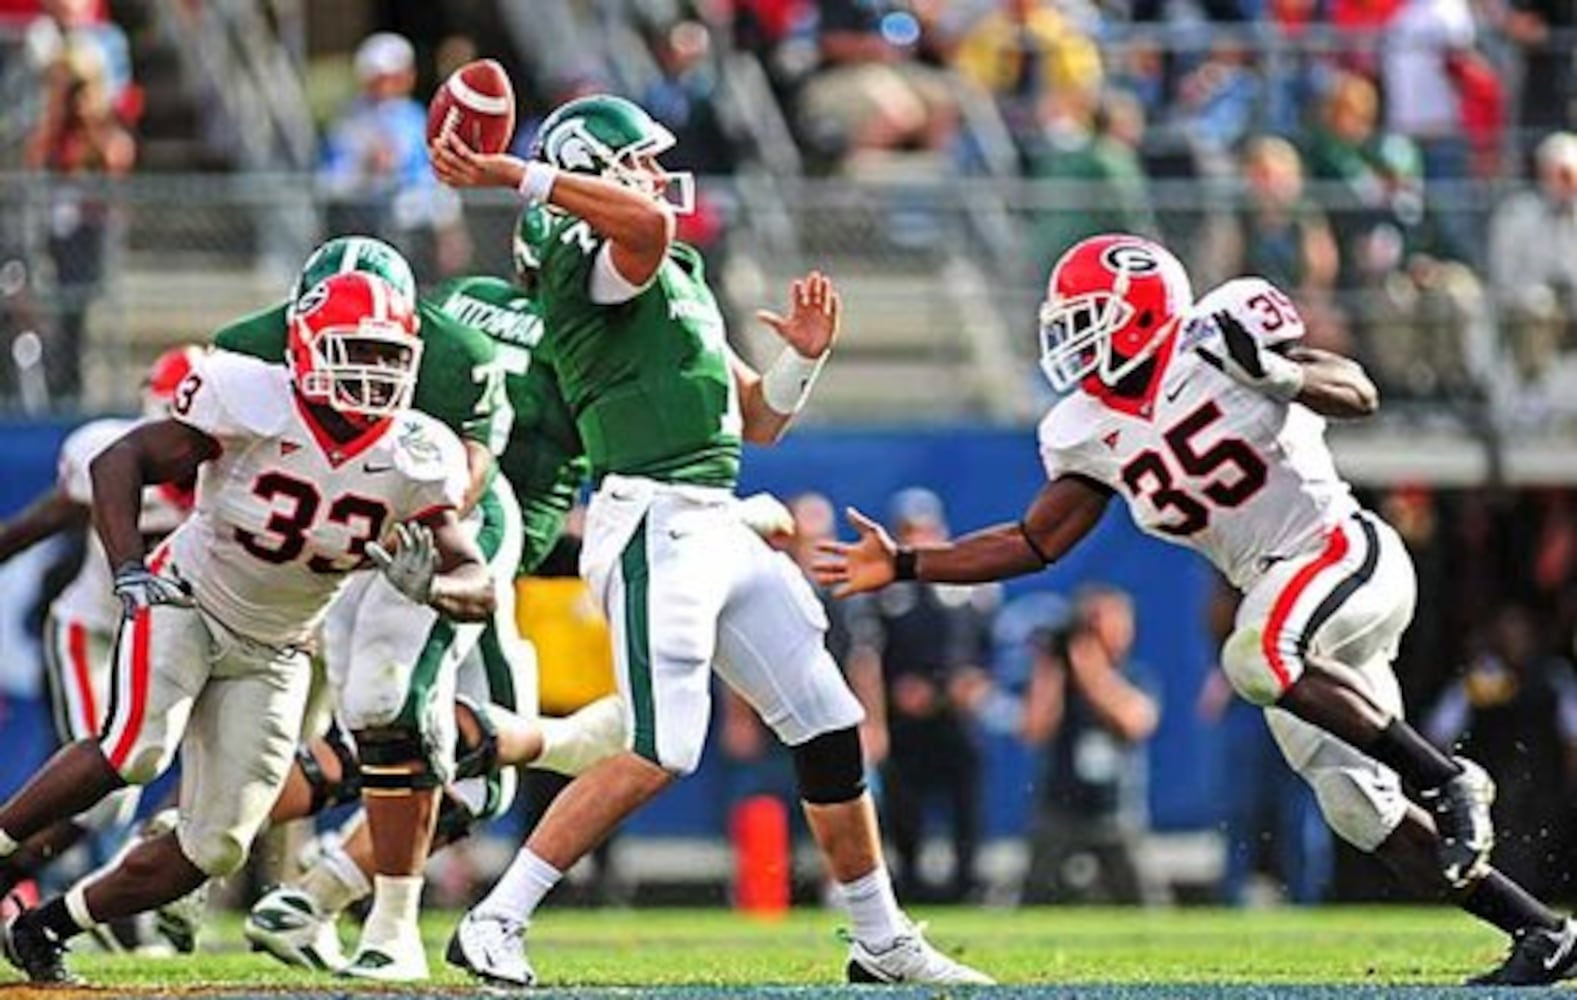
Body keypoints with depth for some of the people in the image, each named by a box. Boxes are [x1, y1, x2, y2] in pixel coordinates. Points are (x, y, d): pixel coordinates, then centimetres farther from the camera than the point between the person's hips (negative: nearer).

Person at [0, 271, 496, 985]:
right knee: (137, 752, -32)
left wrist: (429, 586, -35)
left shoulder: (414, 462, -13)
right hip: (186, 601, -4)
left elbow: (479, 586, -11)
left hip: (273, 655, 4)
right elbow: (121, 460, -18)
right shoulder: (253, 403, -23)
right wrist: (129, 568, -33)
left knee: (215, 847, -1)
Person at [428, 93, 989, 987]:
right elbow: (650, 221, -32)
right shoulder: (594, 260, -6)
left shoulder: (679, 279, 22)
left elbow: (760, 420, 24)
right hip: (654, 525, -9)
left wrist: (804, 356, 7)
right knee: (663, 755, -18)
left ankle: (883, 942, 22)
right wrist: (520, 177, -29)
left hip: (721, 531, 9)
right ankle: (494, 926, -14)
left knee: (830, 726, 12)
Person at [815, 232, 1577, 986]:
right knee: (1357, 808, -1)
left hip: (1344, 552, -7)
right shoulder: (1091, 434, 6)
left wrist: (1281, 374, -30)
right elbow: (1035, 543, 10)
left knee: (1254, 660, -35)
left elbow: (1359, 395, -12)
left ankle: (1445, 779, -24)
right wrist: (904, 567, 5)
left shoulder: (1216, 343, -12)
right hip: (1276, 596, 7)